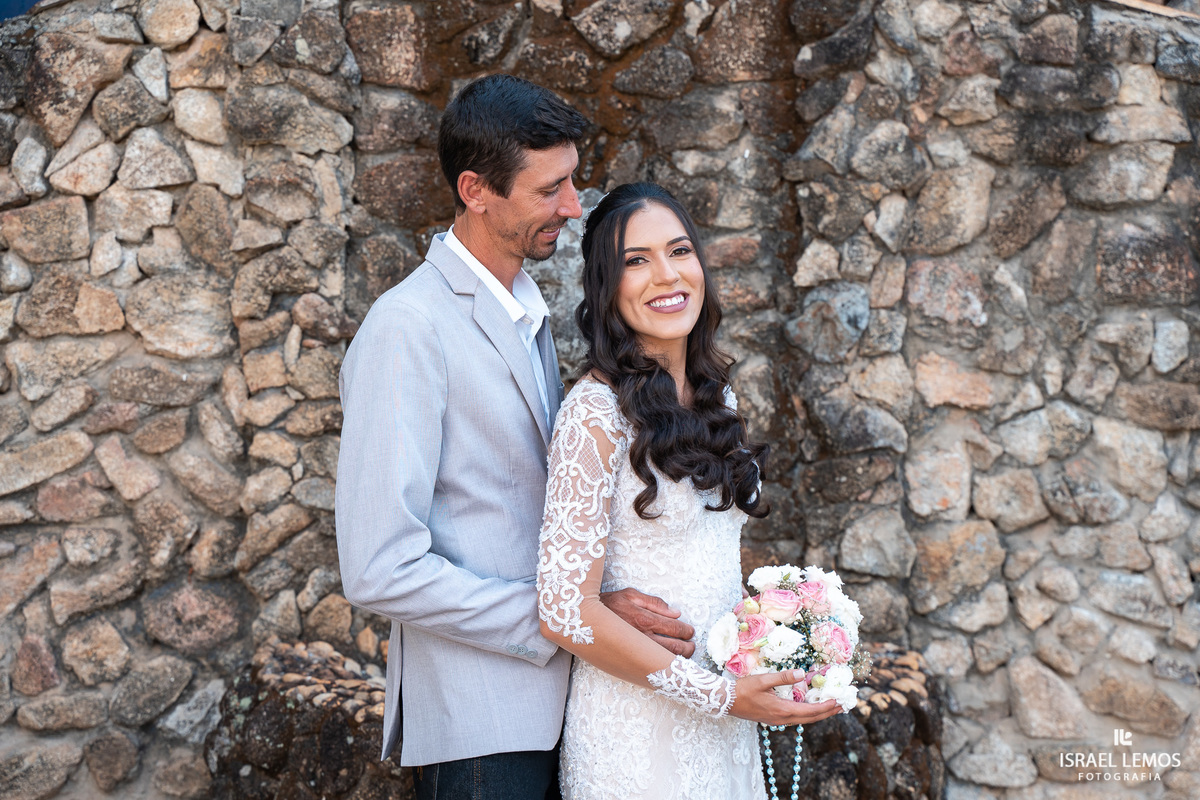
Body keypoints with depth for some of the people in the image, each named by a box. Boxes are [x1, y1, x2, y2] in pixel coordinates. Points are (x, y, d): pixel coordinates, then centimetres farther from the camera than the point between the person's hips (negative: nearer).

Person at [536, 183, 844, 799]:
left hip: (721, 720, 7)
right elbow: (564, 611, -21)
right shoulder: (596, 413, -17)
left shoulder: (713, 395, 5)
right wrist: (717, 695, -17)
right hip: (638, 722, -7)